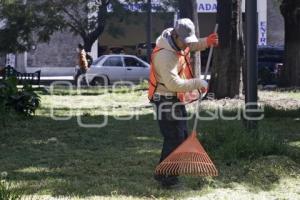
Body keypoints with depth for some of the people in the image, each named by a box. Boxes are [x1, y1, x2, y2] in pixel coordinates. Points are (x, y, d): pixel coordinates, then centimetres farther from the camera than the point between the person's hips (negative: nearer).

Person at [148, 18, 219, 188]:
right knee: (174, 138, -12)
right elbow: (174, 84, -34)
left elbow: (192, 46, 25)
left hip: (176, 98, 10)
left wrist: (206, 42, 4)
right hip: (166, 100, -10)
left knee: (183, 135, 16)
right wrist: (197, 83, -25)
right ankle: (164, 176, -3)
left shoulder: (179, 42, 1)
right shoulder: (165, 55, -28)